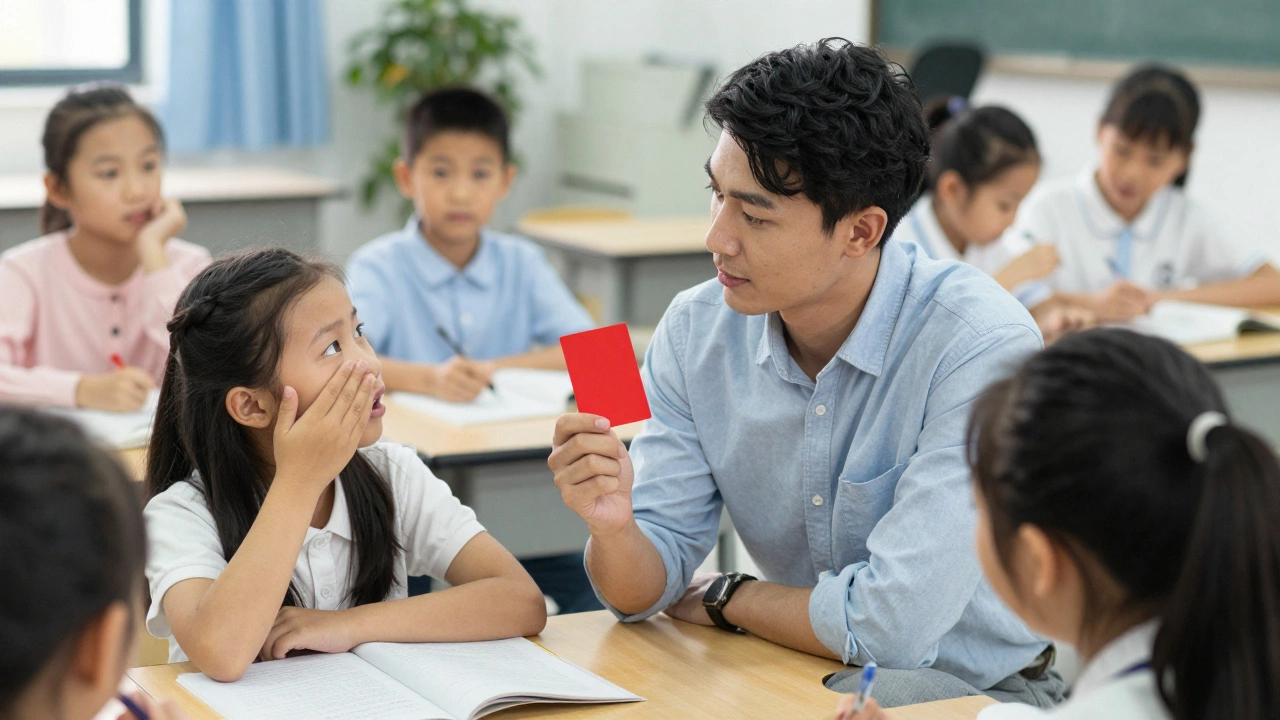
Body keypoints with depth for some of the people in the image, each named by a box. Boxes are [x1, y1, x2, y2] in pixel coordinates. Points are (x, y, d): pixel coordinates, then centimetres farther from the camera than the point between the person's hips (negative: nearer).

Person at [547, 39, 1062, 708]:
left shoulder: (981, 345, -24)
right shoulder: (696, 331, -6)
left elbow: (889, 625, -26)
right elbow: (645, 590, -3)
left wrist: (722, 598, -9)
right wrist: (612, 525, -26)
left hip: (976, 688, -4)